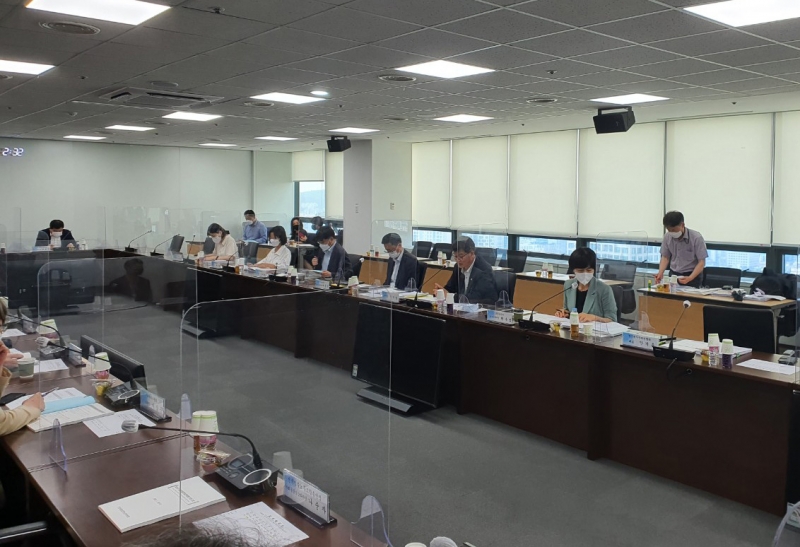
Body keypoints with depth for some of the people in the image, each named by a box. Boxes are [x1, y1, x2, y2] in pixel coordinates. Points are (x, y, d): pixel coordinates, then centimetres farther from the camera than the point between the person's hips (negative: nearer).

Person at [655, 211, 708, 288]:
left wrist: (690, 278, -27)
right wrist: (660, 273, -7)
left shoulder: (696, 238, -14)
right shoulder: (667, 237, -4)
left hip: (692, 275, -3)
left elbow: (701, 262, -12)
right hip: (674, 275, 3)